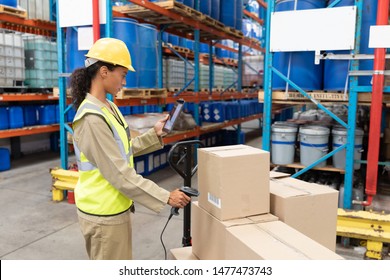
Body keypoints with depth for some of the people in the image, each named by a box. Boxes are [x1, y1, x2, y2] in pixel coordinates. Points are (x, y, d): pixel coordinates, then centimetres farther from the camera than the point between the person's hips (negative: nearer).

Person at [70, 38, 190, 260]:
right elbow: (120, 174, -25)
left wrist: (155, 135, 6)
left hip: (116, 207, 9)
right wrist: (166, 197, -21)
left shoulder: (108, 108, 5)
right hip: (104, 213, -9)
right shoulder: (92, 119, -25)